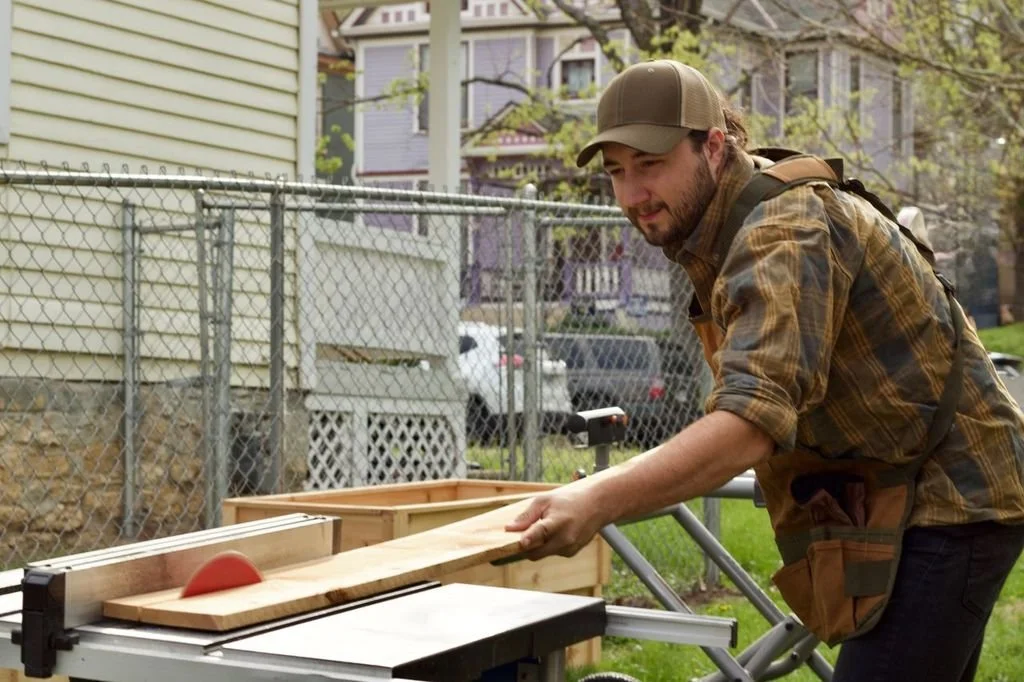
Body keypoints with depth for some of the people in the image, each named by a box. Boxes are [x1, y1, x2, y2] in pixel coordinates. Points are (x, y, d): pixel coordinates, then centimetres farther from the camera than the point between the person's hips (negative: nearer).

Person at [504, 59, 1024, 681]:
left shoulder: (784, 231, -24)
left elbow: (753, 423, -38)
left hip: (948, 500, -10)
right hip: (929, 492, 10)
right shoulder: (719, 232, 8)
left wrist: (599, 502, -46)